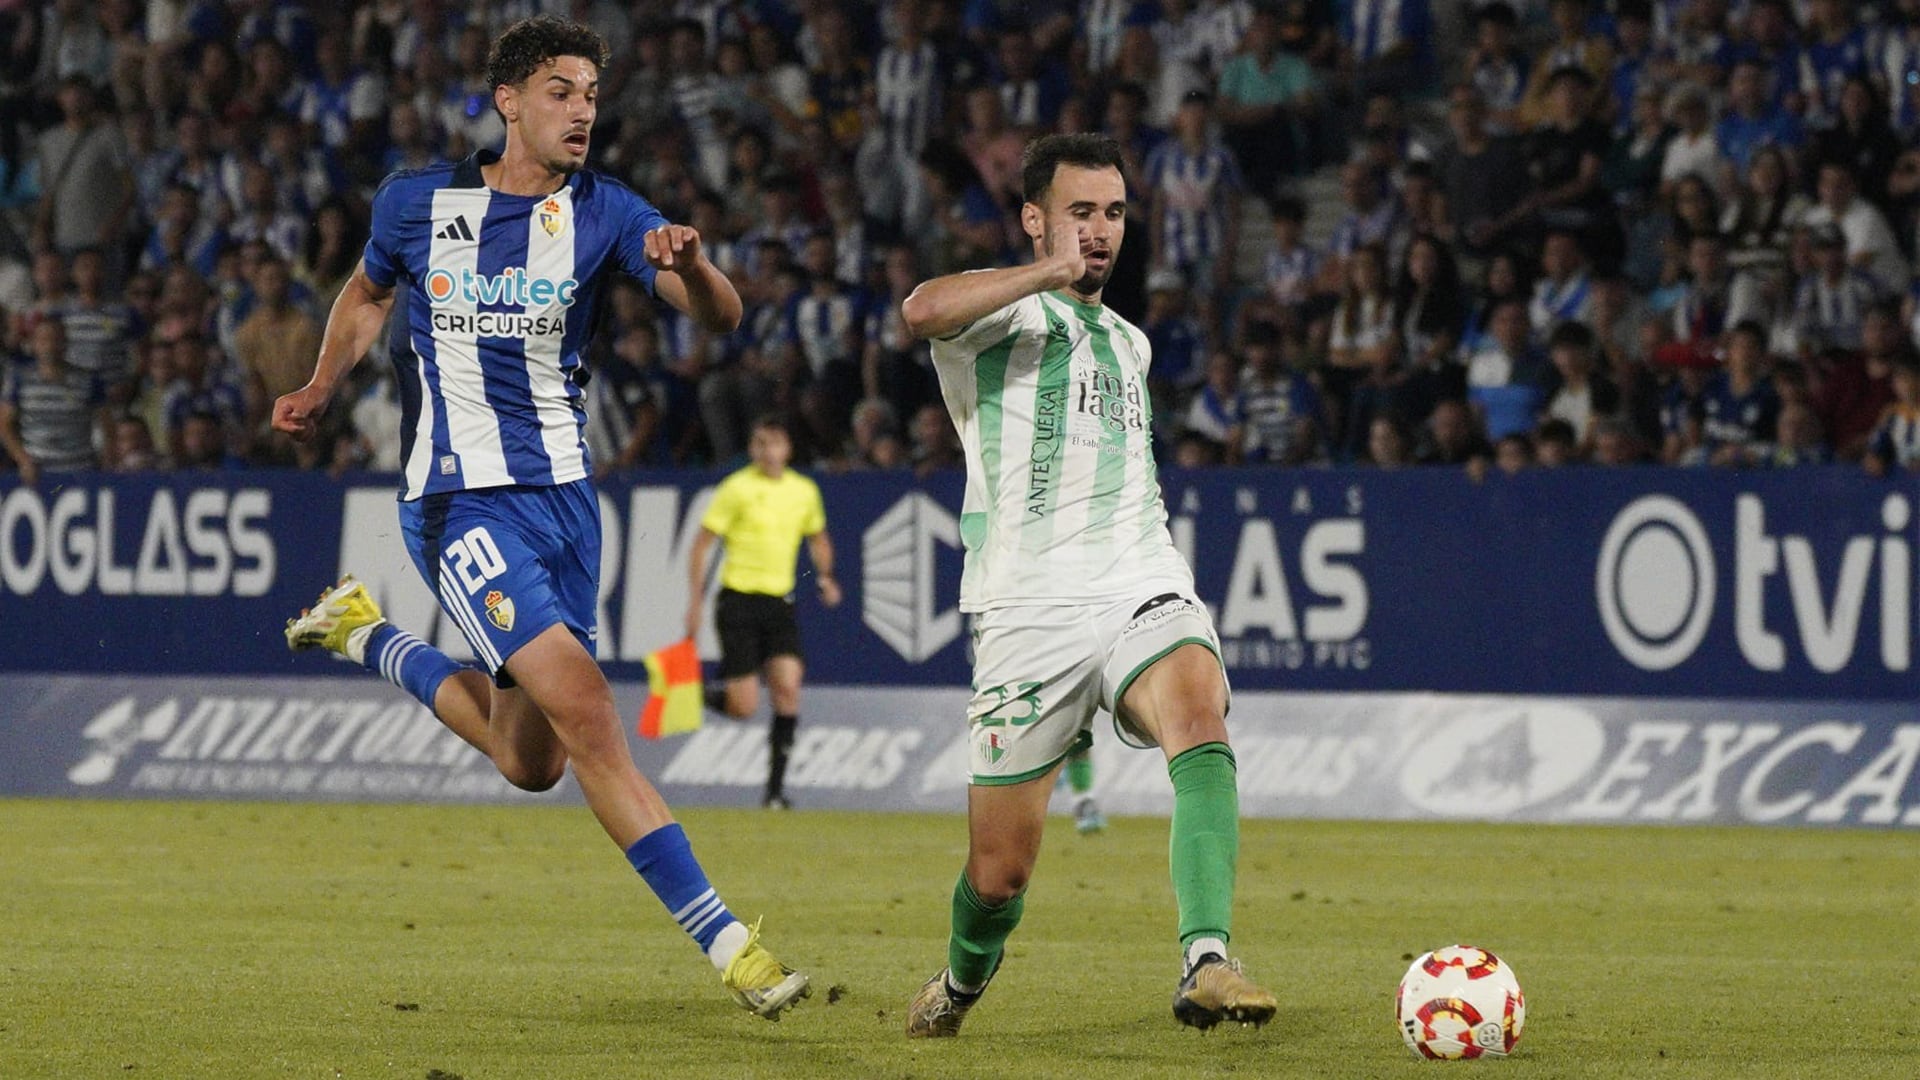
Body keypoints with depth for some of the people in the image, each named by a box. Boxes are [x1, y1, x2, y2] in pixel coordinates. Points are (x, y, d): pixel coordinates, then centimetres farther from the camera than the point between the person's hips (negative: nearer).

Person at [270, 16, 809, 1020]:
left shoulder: (602, 212, -1)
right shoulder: (418, 203, -1)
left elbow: (720, 317, -12)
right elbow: (367, 293, 20)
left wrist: (687, 264, -33)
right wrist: (319, 390, 9)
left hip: (563, 493, 4)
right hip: (461, 500, -4)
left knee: (532, 764, 13)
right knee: (585, 710, -20)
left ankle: (366, 636, 39)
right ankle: (723, 939, -19)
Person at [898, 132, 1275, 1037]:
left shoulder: (1127, 343, 24)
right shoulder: (996, 315, 1)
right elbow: (923, 310, -24)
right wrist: (1051, 272, -16)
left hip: (1143, 589, 4)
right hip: (1027, 612, -4)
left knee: (1199, 717, -31)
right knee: (999, 870, 0)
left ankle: (1206, 965, -44)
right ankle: (960, 986, 34)